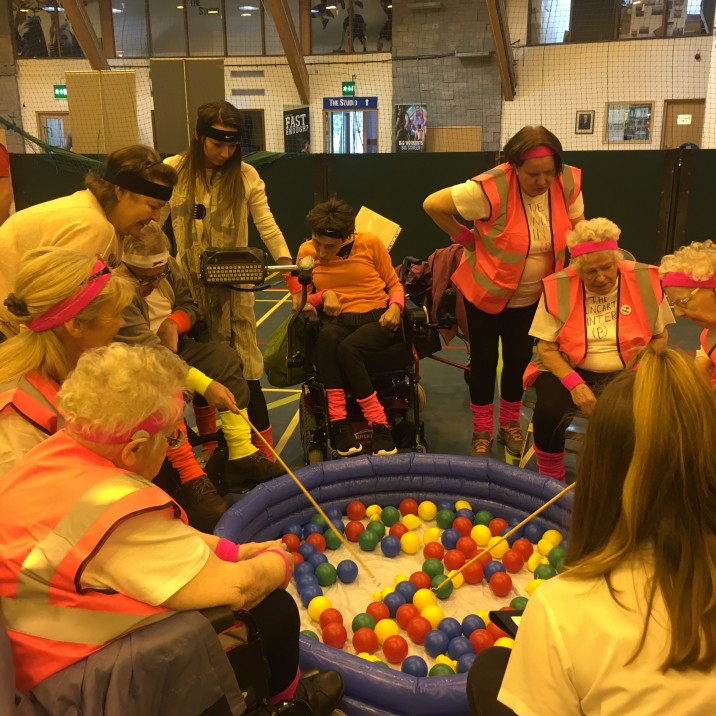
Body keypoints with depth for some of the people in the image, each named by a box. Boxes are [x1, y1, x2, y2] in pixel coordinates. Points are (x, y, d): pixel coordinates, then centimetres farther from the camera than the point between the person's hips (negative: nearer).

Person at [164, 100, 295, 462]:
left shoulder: (245, 175, -5)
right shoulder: (173, 170, -3)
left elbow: (267, 225, -10)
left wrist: (287, 264, -24)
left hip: (233, 284, -2)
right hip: (188, 284, 2)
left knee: (243, 367, -1)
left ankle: (263, 449, 8)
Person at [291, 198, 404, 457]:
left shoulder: (370, 243, 0)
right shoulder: (307, 251, 4)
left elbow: (394, 284, 10)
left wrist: (395, 307, -10)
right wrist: (324, 295, -10)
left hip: (377, 319, -1)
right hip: (337, 321, 2)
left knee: (347, 349, -36)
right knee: (327, 336, -37)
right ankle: (338, 421, -32)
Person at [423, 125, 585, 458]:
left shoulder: (569, 183, -15)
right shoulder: (491, 188, -30)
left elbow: (576, 230, 2)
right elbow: (433, 204, -22)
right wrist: (465, 237, -16)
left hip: (533, 295, 4)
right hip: (486, 291, -4)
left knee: (519, 358, 16)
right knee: (484, 359, 10)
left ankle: (510, 425, 37)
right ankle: (482, 431, 29)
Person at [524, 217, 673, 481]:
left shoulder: (645, 281, -7)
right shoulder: (558, 288, -10)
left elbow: (660, 337, 6)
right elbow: (546, 348, -6)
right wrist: (574, 383, -21)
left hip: (626, 374, 1)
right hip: (569, 370, -1)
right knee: (548, 413, -29)